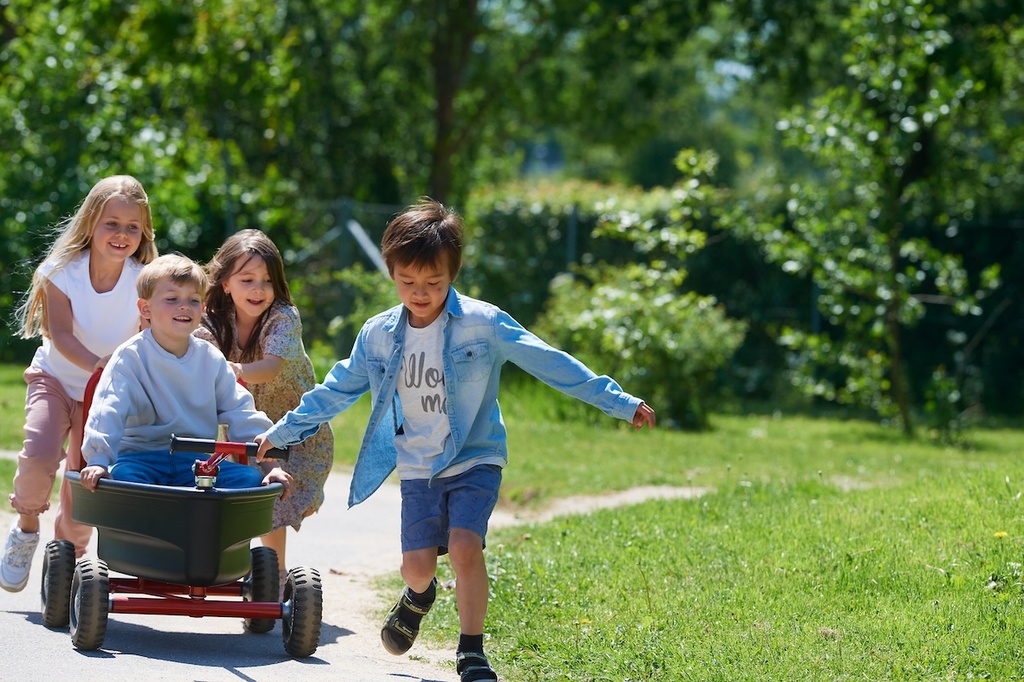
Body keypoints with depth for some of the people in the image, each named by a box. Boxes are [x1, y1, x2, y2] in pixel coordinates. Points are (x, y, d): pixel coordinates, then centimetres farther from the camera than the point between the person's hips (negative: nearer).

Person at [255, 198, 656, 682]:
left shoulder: (483, 324, -12)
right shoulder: (378, 335, -1)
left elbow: (550, 364, -11)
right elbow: (336, 390, 12)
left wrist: (619, 403, -13)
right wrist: (279, 434, 13)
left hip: (475, 460, -3)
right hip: (417, 466, 3)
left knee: (464, 546, -22)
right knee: (417, 563, -4)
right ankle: (419, 596, 34)